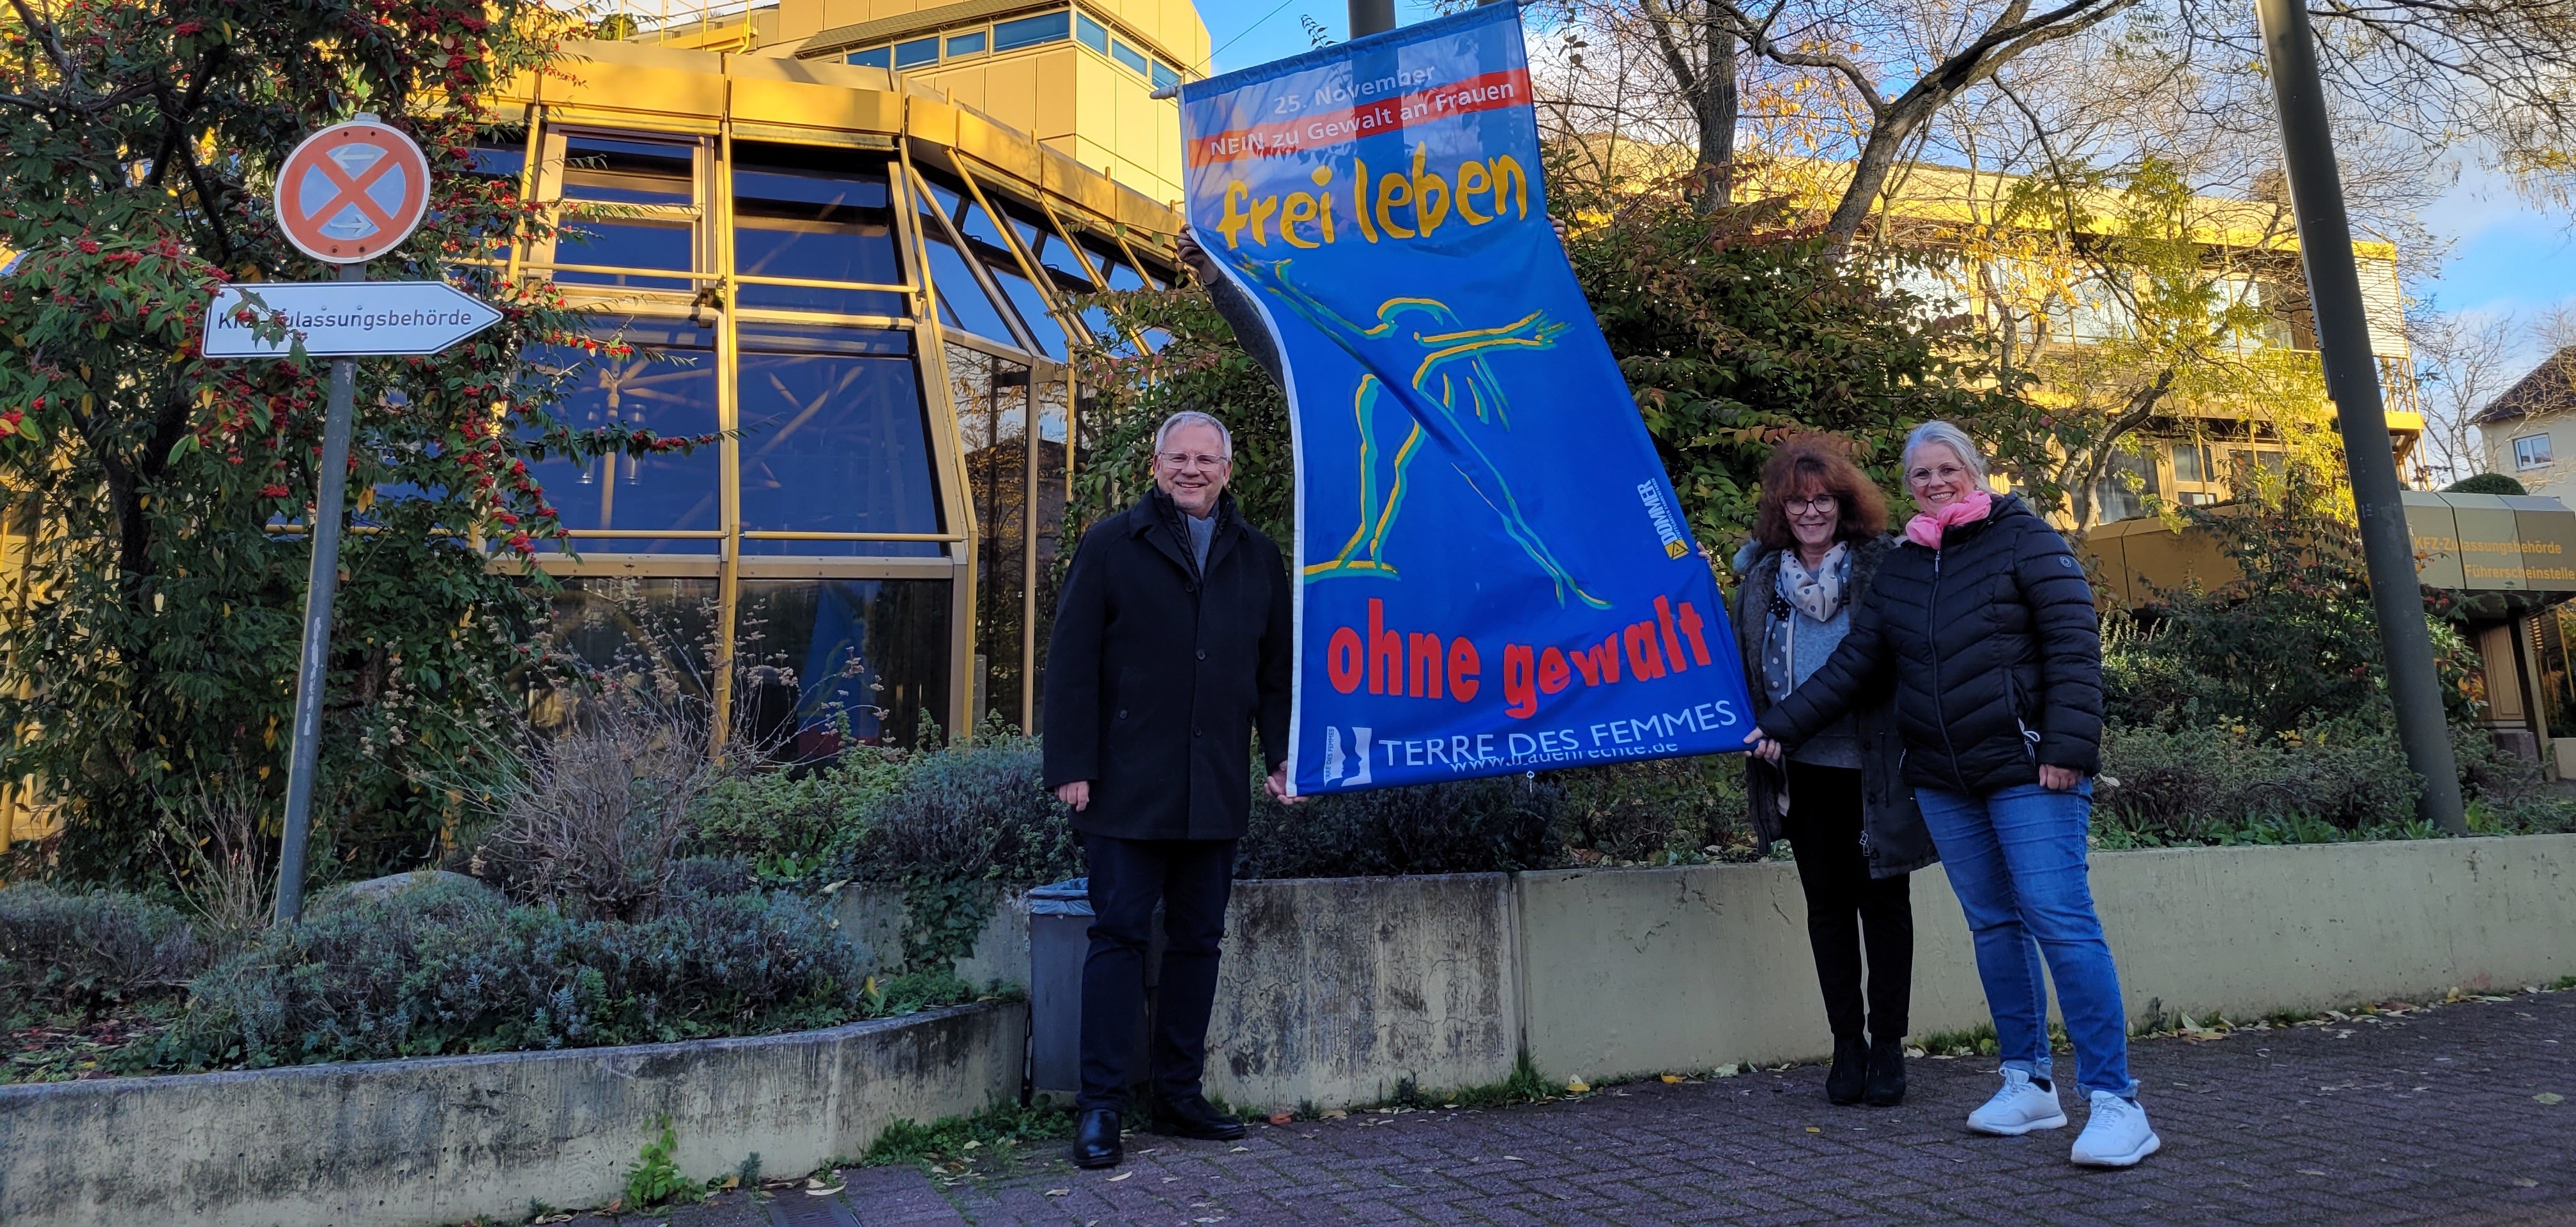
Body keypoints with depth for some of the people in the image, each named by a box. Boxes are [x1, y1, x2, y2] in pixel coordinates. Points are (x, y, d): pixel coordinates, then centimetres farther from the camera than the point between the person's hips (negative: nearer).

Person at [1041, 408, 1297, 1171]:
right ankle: (1100, 1108, 8)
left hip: (1215, 792, 4)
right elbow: (1071, 663, -3)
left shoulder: (1258, 558, 13)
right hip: (1128, 787, -4)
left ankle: (1179, 1095, 22)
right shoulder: (1111, 547, 1)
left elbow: (1277, 670, 15)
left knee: (1198, 941, 10)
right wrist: (1070, 766, -9)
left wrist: (1282, 757, 6)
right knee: (1120, 936, -1)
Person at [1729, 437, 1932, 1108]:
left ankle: (1888, 1045, 17)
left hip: (1873, 766, -3)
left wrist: (1914, 748, -10)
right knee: (1826, 901, 9)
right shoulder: (1760, 575, 8)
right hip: (1802, 770, 3)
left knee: (1882, 899, 6)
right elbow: (1744, 665, 14)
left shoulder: (1883, 564, -3)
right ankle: (1847, 1045, 19)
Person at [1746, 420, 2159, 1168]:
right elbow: (1852, 666, 16)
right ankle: (2029, 1085, 20)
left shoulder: (2026, 542, -1)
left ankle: (2115, 1102, -6)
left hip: (2028, 770, -6)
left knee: (2059, 919, -11)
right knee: (1993, 925, 10)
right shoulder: (1899, 570, 16)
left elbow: (2074, 646, -8)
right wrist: (1784, 725, 9)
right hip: (1944, 783, 6)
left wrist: (2068, 748, -17)